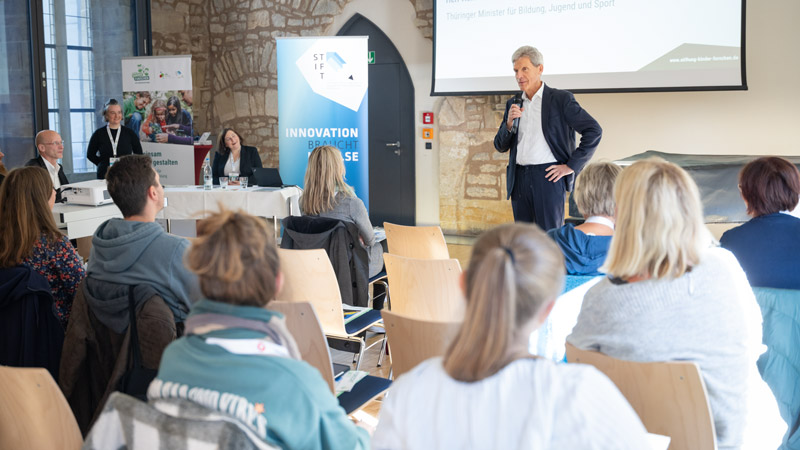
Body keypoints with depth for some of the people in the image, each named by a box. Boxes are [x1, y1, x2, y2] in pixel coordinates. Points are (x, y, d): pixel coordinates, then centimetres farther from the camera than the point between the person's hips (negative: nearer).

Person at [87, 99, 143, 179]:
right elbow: (90, 155, 13)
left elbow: (139, 154, 12)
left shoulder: (129, 133, 5)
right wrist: (103, 164, 3)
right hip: (105, 175, 0)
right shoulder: (99, 134, 5)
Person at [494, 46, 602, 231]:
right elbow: (500, 146, 16)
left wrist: (571, 166, -9)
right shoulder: (513, 104, 15)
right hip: (519, 179, 5)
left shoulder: (561, 99, -1)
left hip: (548, 176, -5)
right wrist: (509, 123, -4)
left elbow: (594, 131, -6)